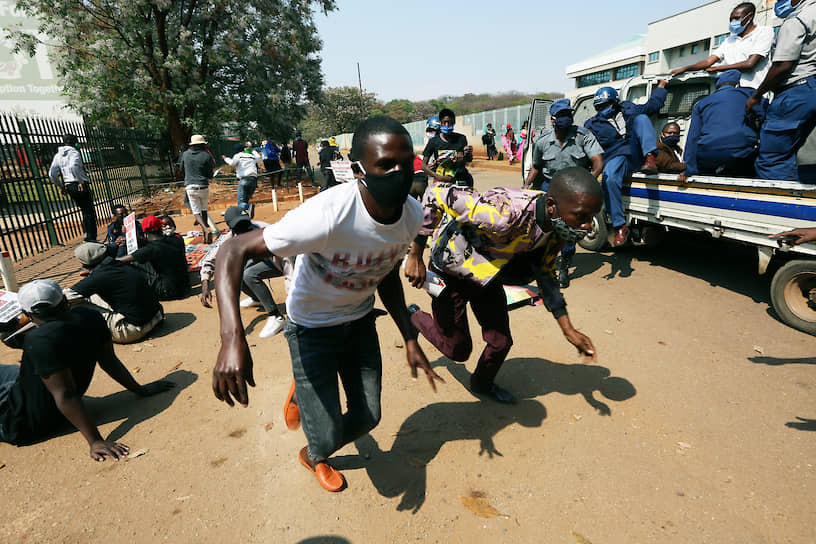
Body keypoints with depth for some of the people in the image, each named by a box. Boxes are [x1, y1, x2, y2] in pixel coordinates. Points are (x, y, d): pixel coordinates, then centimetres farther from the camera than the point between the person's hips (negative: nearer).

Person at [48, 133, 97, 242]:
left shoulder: (58, 156, 15)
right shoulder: (74, 153, -7)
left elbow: (51, 174, 12)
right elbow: (73, 166, -28)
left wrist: (61, 186, 22)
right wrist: (81, 181, -22)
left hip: (69, 187, 7)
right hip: (80, 186, -7)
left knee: (84, 211, 19)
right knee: (89, 212, -3)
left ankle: (87, 235, 20)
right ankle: (91, 238, -6)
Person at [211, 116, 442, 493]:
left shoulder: (413, 214, -15)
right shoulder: (328, 216, -37)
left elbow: (387, 276, 1)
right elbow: (234, 250, -33)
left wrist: (410, 339, -5)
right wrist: (233, 340, -46)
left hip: (359, 319, 5)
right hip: (312, 325, -5)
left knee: (367, 417, 11)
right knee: (328, 436, -2)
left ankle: (314, 455, 47)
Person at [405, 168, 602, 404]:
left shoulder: (557, 227, -14)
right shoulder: (506, 212, -42)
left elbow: (545, 275, 3)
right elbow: (437, 194, -35)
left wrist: (568, 330, 0)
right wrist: (415, 257, -28)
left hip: (487, 279, 7)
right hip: (450, 275, -6)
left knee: (501, 342, 11)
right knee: (458, 350, 7)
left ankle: (482, 385, 45)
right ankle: (414, 317, 37)